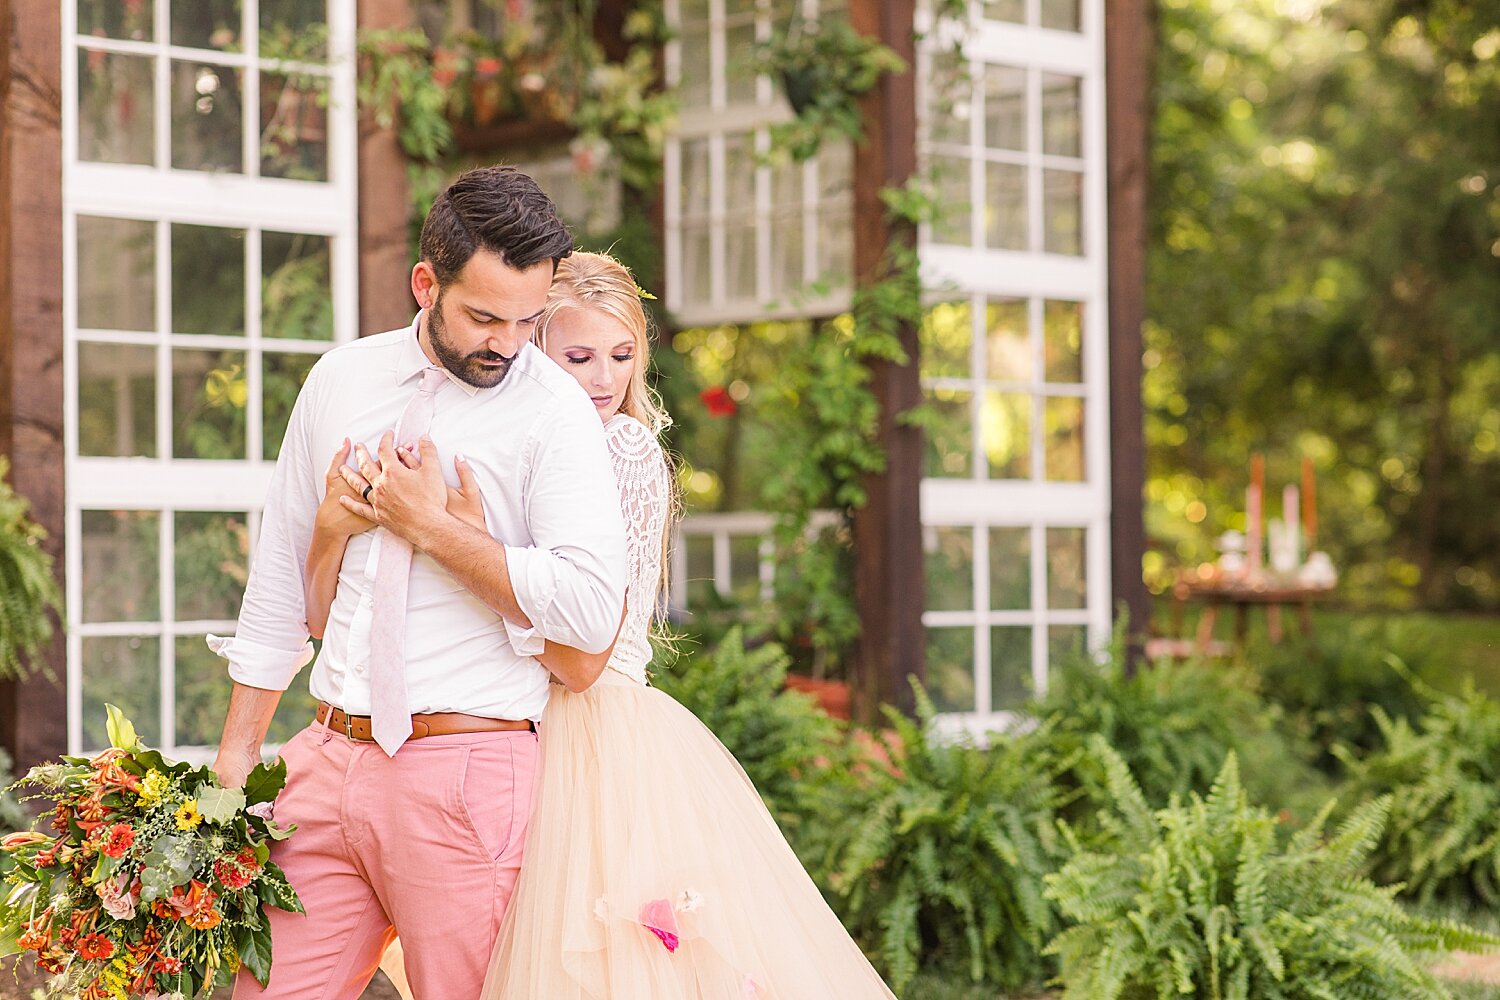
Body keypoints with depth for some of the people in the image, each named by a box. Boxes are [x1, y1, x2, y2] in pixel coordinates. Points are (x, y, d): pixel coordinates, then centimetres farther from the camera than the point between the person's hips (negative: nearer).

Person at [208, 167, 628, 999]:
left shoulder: (554, 411, -5)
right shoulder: (339, 382, 11)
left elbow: (589, 609, -18)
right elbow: (281, 580, 18)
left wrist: (432, 529, -12)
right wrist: (236, 753, 16)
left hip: (464, 775, -4)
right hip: (328, 756, 5)